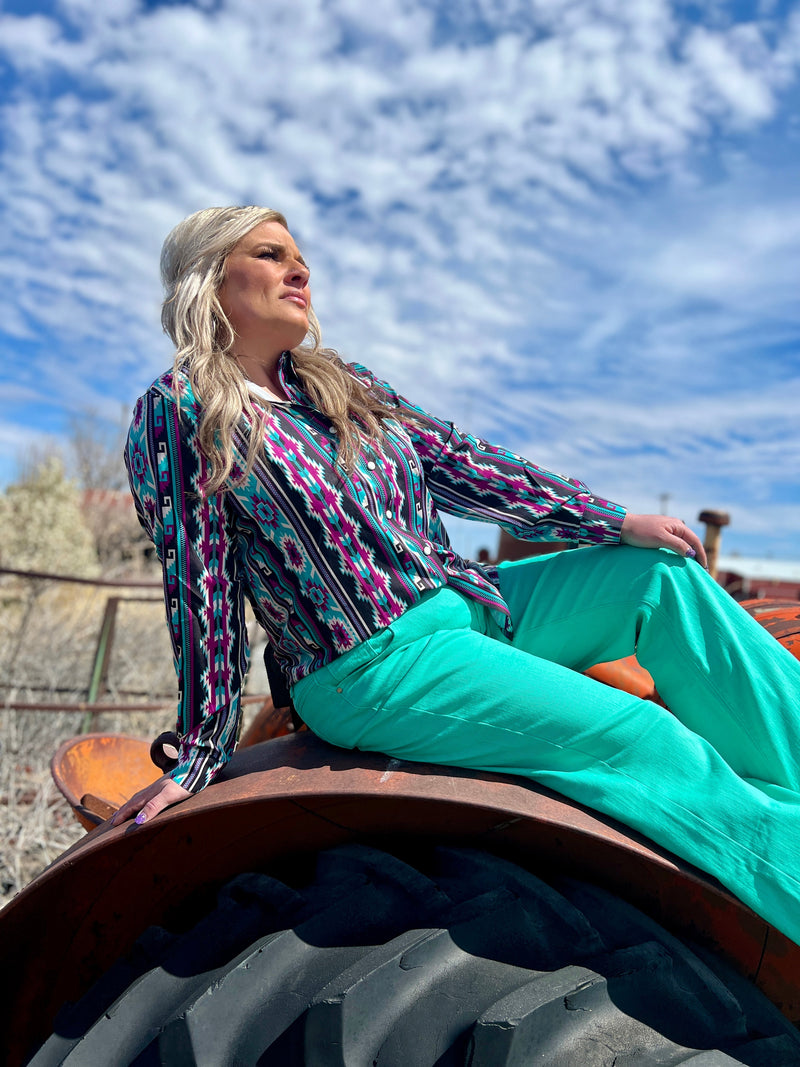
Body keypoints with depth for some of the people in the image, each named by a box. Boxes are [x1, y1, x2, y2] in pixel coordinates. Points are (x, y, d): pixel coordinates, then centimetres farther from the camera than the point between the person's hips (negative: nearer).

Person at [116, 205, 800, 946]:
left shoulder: (342, 384, 13)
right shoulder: (178, 414, -6)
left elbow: (459, 467, 9)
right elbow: (201, 589, -8)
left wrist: (613, 522, 5)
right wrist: (199, 758, -5)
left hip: (467, 604, 8)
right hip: (372, 669, -7)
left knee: (665, 575, -2)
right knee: (647, 740, -15)